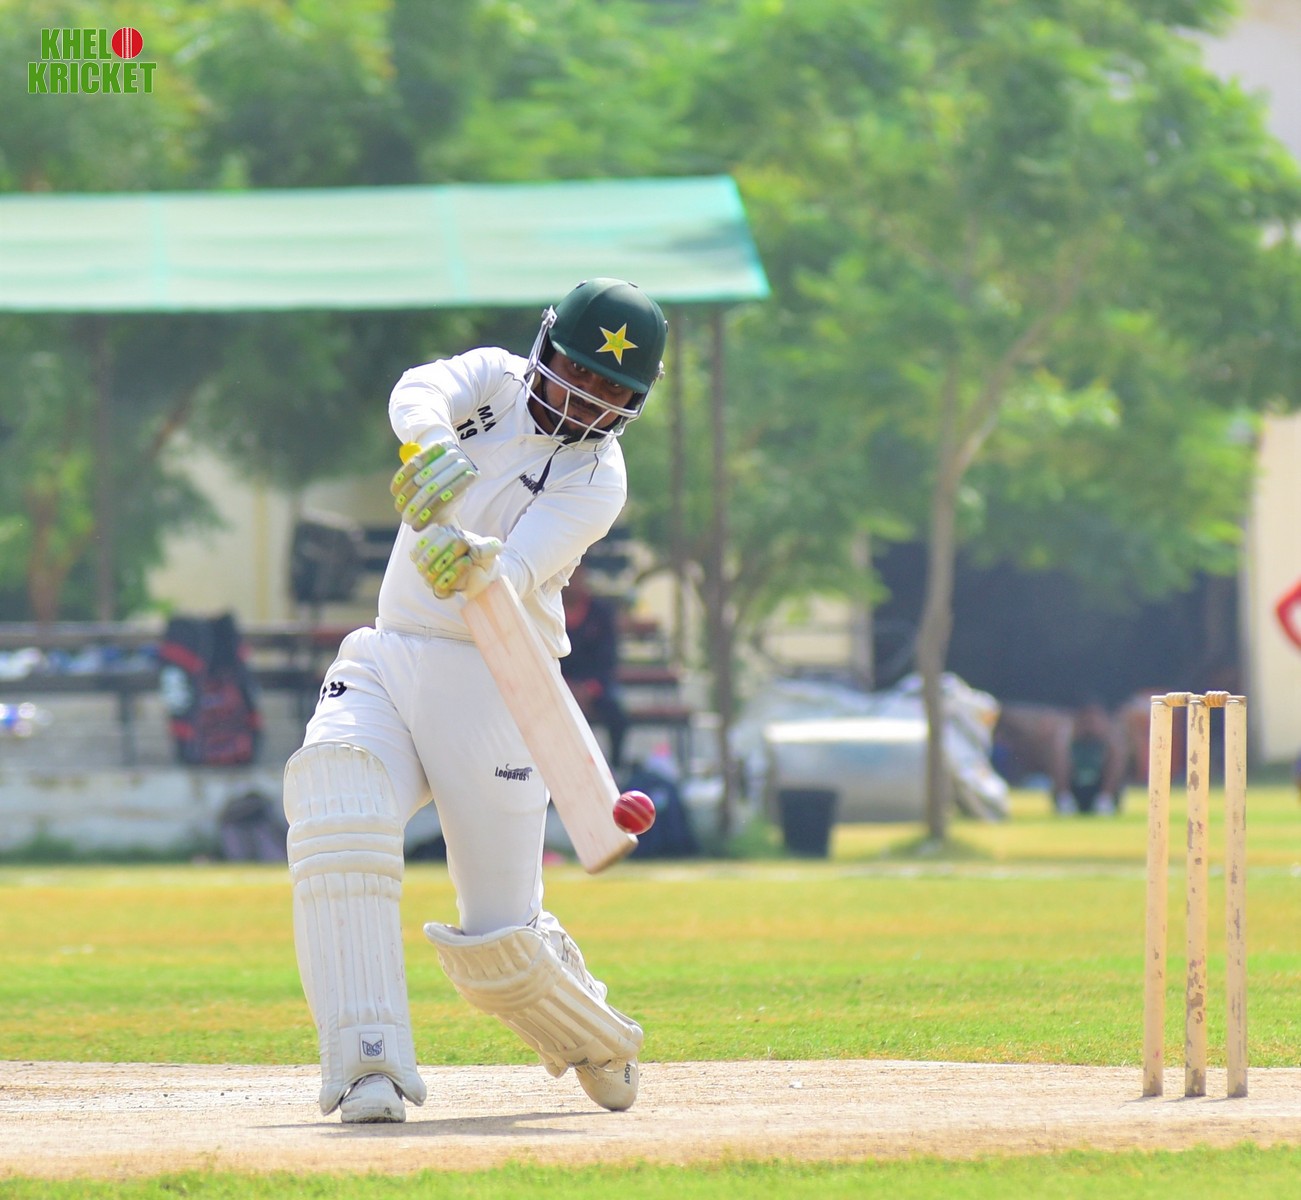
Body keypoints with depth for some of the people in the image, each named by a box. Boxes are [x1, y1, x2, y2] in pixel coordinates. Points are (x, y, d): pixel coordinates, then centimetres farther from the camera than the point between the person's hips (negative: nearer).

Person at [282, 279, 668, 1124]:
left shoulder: (597, 479, -7)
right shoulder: (495, 379, 6)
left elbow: (513, 579, -23)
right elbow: (417, 393, -17)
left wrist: (474, 564, -47)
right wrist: (436, 446, -40)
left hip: (490, 682, -3)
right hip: (385, 664, 3)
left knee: (501, 943, -4)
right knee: (333, 795, -28)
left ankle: (601, 1044, 32)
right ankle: (370, 1068, -32)